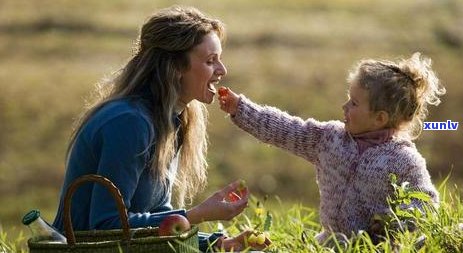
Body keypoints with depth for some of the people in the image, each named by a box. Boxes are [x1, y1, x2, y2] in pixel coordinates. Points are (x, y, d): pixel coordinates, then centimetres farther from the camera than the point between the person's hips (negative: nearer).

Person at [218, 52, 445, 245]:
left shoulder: (404, 161, -10)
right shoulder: (330, 137, 7)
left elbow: (426, 203, -8)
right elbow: (284, 130, 9)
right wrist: (240, 108, 7)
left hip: (377, 245, -5)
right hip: (331, 241, 5)